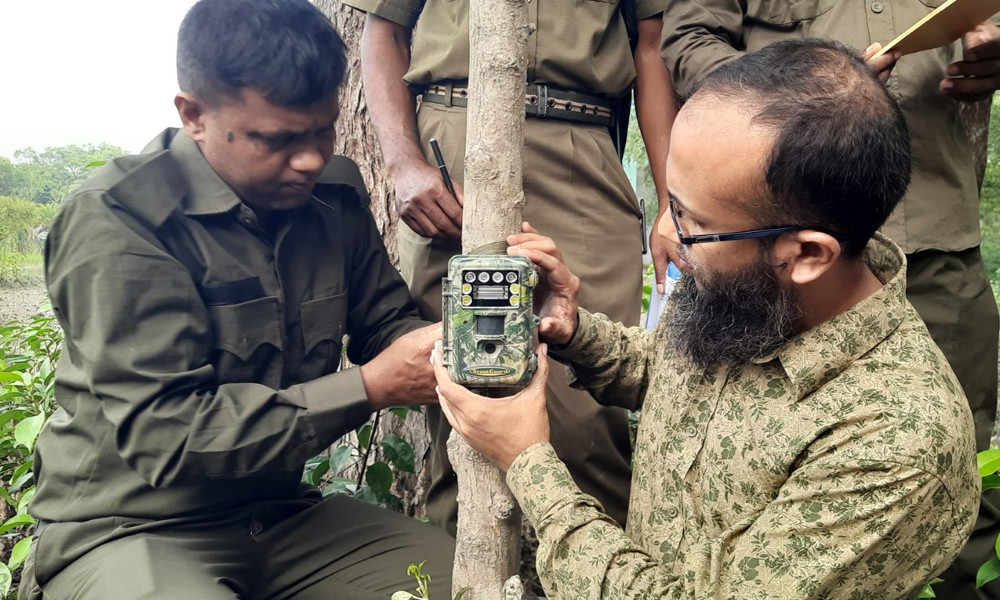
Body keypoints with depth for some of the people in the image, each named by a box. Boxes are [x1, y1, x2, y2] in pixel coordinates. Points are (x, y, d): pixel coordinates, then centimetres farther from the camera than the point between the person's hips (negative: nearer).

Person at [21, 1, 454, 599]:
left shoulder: (334, 196, 0)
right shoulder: (117, 221, -19)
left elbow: (386, 321, 10)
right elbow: (166, 437, -24)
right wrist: (372, 386, -25)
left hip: (281, 515, 5)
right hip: (130, 526, -4)